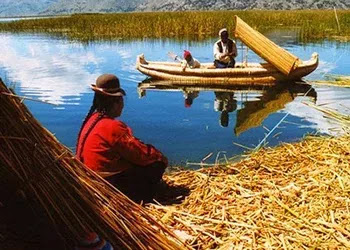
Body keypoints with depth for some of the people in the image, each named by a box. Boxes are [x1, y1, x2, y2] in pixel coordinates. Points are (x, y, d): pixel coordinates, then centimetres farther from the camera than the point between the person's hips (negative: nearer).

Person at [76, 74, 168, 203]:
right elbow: (142, 154, -18)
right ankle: (138, 200, 5)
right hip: (109, 185, -9)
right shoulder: (113, 127, -24)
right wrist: (160, 156, 1)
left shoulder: (92, 119, 4)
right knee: (157, 163, -5)